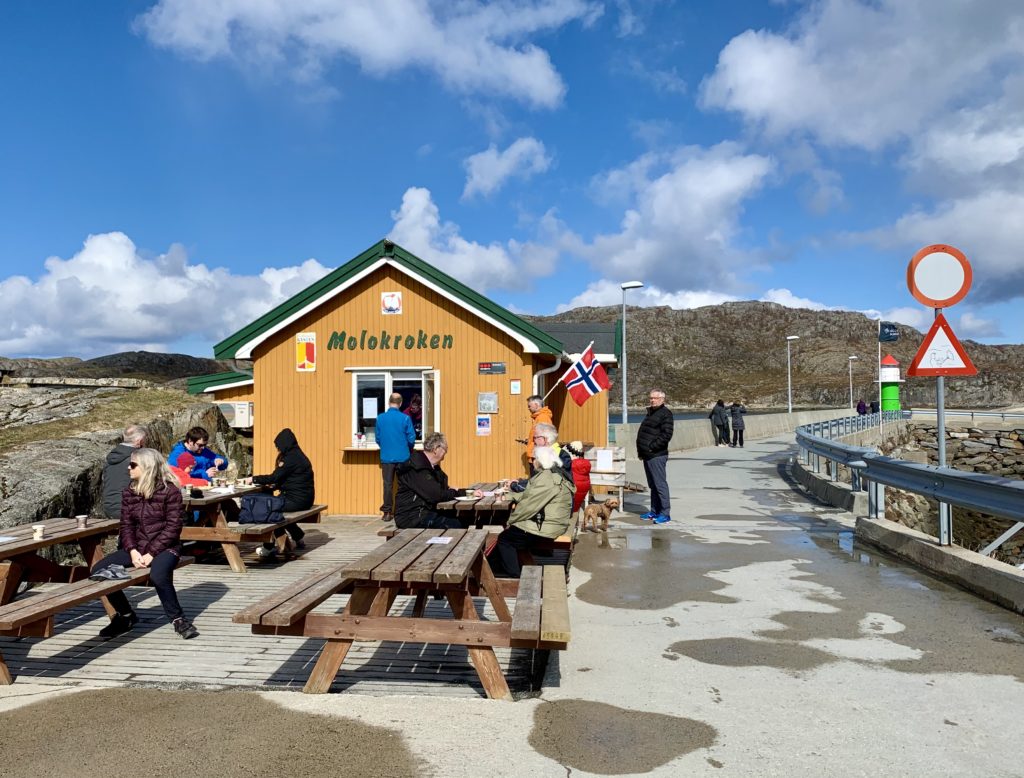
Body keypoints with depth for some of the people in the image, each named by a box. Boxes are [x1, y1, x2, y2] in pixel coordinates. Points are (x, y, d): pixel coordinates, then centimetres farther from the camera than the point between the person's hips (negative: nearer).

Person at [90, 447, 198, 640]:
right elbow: (126, 525, 5)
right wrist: (132, 550, -13)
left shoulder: (169, 490, -11)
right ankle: (126, 615, 8)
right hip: (137, 547, 6)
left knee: (158, 575, -36)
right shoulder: (129, 492, 8)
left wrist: (151, 553, -20)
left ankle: (178, 619, -14)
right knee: (99, 570, -11)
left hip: (165, 547, -6)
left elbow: (173, 527, -13)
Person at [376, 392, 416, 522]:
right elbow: (411, 439, -6)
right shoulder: (405, 418, -9)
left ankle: (387, 512, 9)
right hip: (403, 457, -1)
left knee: (388, 484, 8)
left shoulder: (380, 418, -3)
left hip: (386, 457, 1)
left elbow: (377, 438, 4)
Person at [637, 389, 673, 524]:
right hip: (648, 456, 9)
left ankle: (665, 513, -2)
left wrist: (652, 446, -17)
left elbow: (666, 435, -19)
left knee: (660, 484, -7)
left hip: (656, 456, -9)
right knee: (652, 485, 14)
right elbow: (642, 433, 24)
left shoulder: (665, 414, -9)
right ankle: (654, 511, 22)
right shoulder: (650, 413, 19)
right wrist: (641, 451, 15)